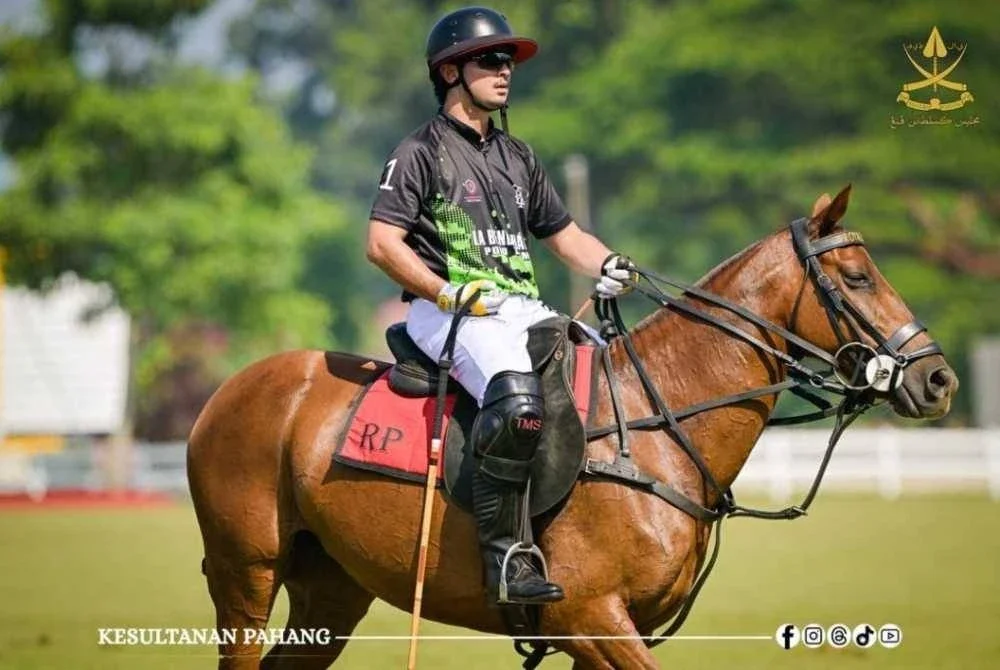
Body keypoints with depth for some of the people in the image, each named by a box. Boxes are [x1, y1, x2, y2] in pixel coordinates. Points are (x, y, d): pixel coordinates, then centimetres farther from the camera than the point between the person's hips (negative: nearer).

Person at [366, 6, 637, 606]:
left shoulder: (519, 157, 23)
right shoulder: (421, 152, 1)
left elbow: (564, 234, 26)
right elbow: (382, 244, -8)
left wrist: (607, 265, 4)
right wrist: (446, 291, -18)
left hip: (524, 309, 8)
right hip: (449, 312, -8)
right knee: (518, 398, -35)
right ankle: (505, 556, -32)